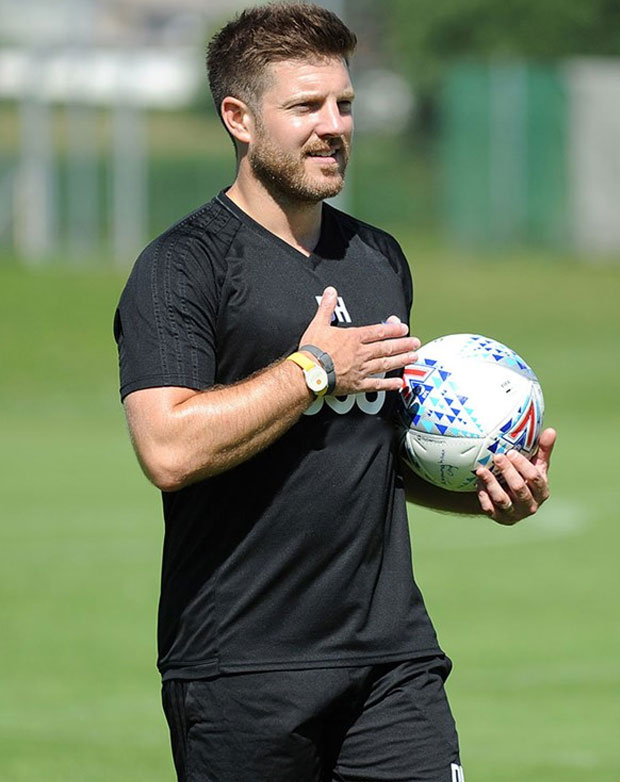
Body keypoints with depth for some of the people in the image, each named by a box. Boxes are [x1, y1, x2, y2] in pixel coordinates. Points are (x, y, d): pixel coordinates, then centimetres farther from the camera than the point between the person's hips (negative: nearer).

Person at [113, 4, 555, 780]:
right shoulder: (183, 266, -7)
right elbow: (170, 449, -21)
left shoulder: (380, 258, 16)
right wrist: (315, 368, -13)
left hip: (393, 656, 5)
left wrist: (487, 487, 9)